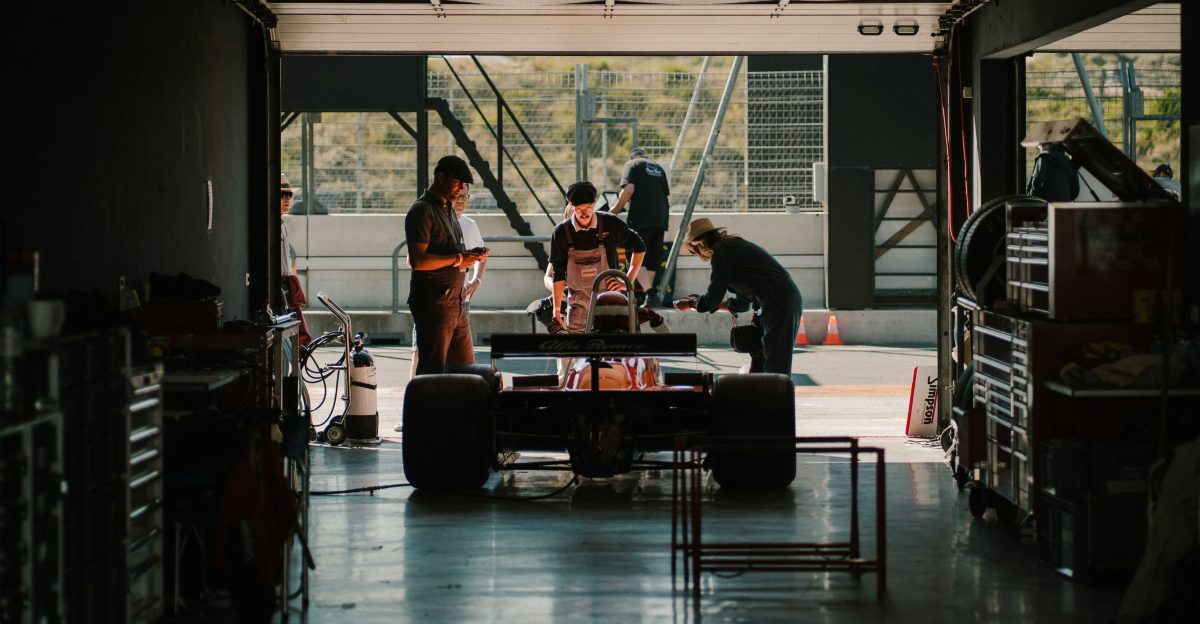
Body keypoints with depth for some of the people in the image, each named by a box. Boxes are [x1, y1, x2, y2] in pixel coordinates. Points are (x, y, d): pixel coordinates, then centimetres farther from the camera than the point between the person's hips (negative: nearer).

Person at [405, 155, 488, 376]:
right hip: (433, 305, -9)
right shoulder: (422, 211, -11)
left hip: (456, 304, 9)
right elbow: (418, 260, -21)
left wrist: (469, 255, 7)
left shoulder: (448, 209, 19)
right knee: (432, 372, -7)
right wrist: (458, 259, -18)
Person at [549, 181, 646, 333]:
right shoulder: (561, 233, -3)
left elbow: (639, 247, 8)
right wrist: (556, 308, 3)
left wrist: (628, 281, 1)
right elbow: (559, 273, 4)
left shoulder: (610, 224, -5)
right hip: (579, 302, 1)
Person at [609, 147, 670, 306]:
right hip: (661, 218, 6)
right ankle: (650, 292, 16)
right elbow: (667, 195, 21)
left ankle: (650, 293, -22)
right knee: (652, 258, 14)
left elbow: (629, 189, -10)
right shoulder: (658, 168, 23)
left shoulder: (632, 164, 6)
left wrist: (615, 209, 0)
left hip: (641, 217, -6)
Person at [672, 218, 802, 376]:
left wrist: (690, 303, 13)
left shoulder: (721, 251, -6)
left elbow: (711, 300, -7)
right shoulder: (733, 246, 23)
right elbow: (742, 302, 26)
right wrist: (698, 300, 27)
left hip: (780, 302, -10)